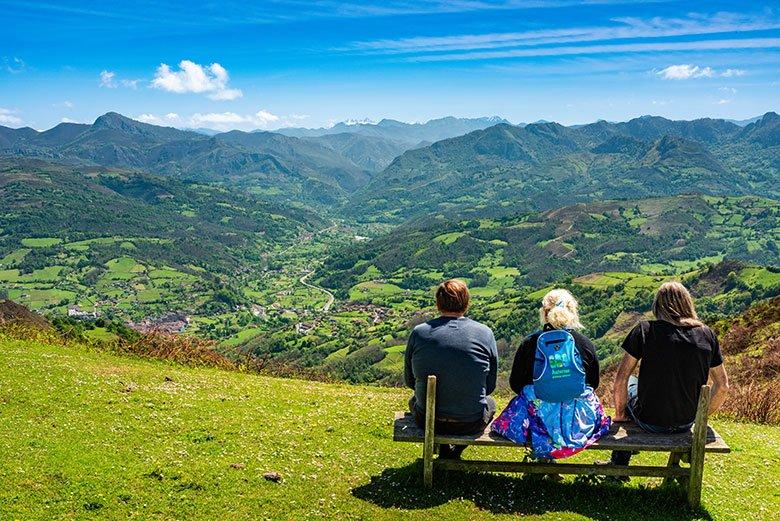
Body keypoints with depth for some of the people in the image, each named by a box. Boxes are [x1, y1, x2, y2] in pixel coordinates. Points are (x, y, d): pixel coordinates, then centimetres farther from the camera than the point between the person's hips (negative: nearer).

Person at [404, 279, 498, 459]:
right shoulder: (484, 333, -9)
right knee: (490, 402, 34)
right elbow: (490, 385, 0)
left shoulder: (419, 332, -8)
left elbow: (409, 381, 4)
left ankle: (444, 450, 20)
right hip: (471, 424, -1)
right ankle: (453, 453, 19)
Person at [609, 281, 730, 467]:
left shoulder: (644, 330, -12)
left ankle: (619, 464, 36)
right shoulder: (707, 334, -3)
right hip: (687, 423, 3)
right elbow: (723, 386, 3)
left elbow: (620, 379, -11)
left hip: (650, 423, -3)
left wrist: (619, 414, 4)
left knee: (630, 383, 28)